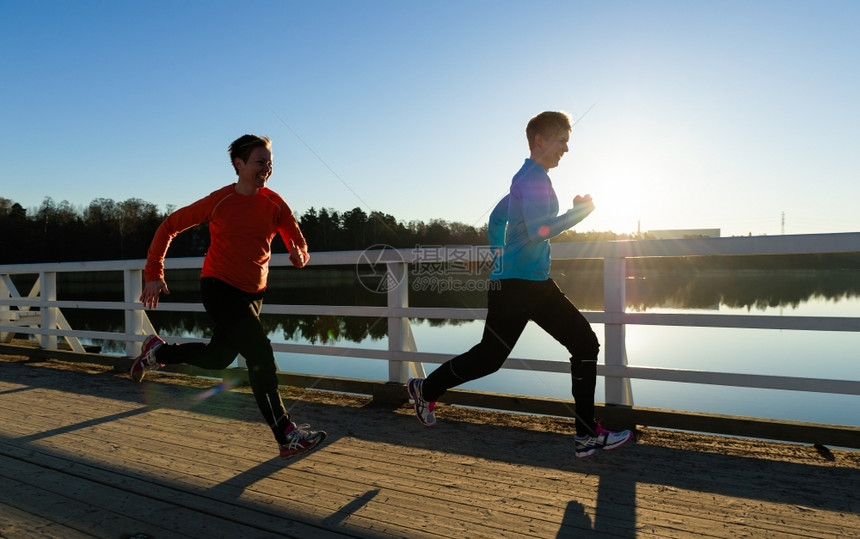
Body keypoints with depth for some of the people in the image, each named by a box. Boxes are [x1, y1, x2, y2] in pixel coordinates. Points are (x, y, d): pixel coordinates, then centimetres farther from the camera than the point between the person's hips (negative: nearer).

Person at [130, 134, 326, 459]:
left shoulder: (274, 204, -3)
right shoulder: (219, 201, -11)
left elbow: (299, 244, 1)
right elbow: (169, 227, -2)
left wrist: (299, 257, -24)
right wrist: (154, 274, -8)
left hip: (252, 294, 6)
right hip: (219, 288, -6)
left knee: (218, 358, 18)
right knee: (260, 354, -17)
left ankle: (157, 352, 44)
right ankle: (287, 436, -9)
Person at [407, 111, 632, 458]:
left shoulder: (531, 178, 17)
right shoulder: (533, 177, -13)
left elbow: (497, 217, 26)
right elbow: (538, 230, -26)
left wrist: (500, 255, 26)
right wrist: (580, 210, -15)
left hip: (537, 285, 10)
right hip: (515, 286, -10)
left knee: (585, 343, 3)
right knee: (489, 357, 3)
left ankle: (587, 435, 8)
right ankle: (425, 389, 27)